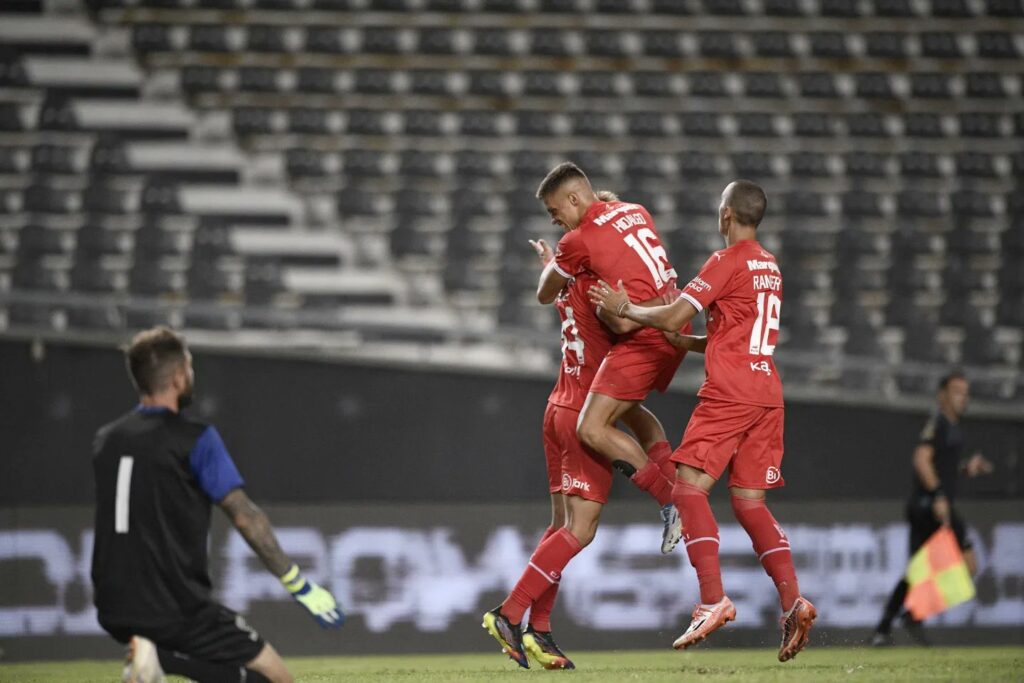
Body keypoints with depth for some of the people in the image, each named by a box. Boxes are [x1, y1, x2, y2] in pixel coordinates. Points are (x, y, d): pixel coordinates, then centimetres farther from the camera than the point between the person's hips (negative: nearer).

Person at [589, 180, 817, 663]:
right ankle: (792, 600, -7)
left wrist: (624, 308, 2)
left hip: (728, 393, -8)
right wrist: (690, 343, 29)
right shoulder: (770, 267, 18)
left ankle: (713, 599, -22)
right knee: (749, 503, 8)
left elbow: (674, 317, -12)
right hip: (767, 393, 8)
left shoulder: (727, 261, -7)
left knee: (690, 487, -9)